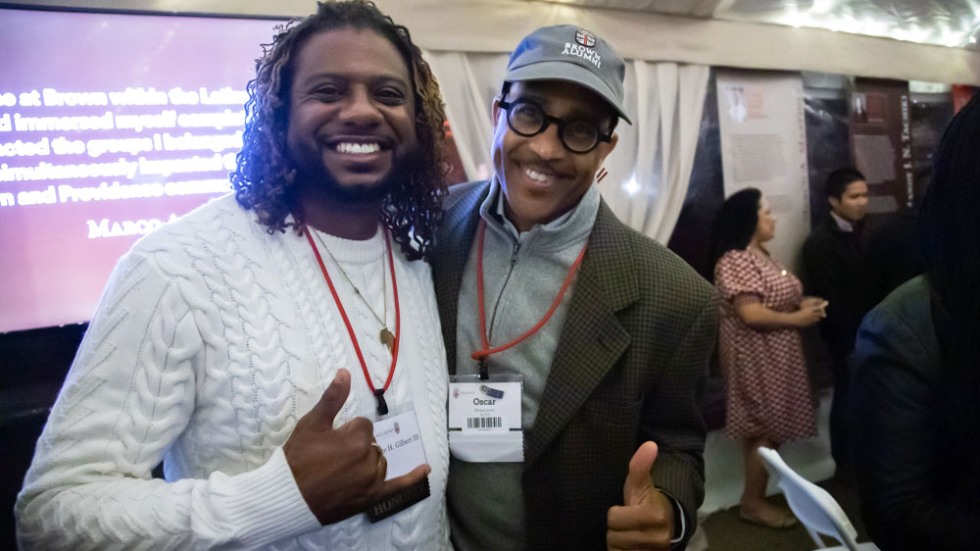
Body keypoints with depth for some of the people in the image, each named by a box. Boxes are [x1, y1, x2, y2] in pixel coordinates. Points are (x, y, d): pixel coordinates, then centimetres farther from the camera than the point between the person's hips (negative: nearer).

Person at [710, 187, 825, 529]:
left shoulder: (759, 255, 13)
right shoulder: (735, 260, -19)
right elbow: (750, 313, -25)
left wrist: (802, 303, 4)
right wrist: (797, 318, -16)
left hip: (773, 356, 10)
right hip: (755, 358, -10)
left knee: (766, 428, 14)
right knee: (765, 429, -2)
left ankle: (755, 497, 24)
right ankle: (753, 503, 11)